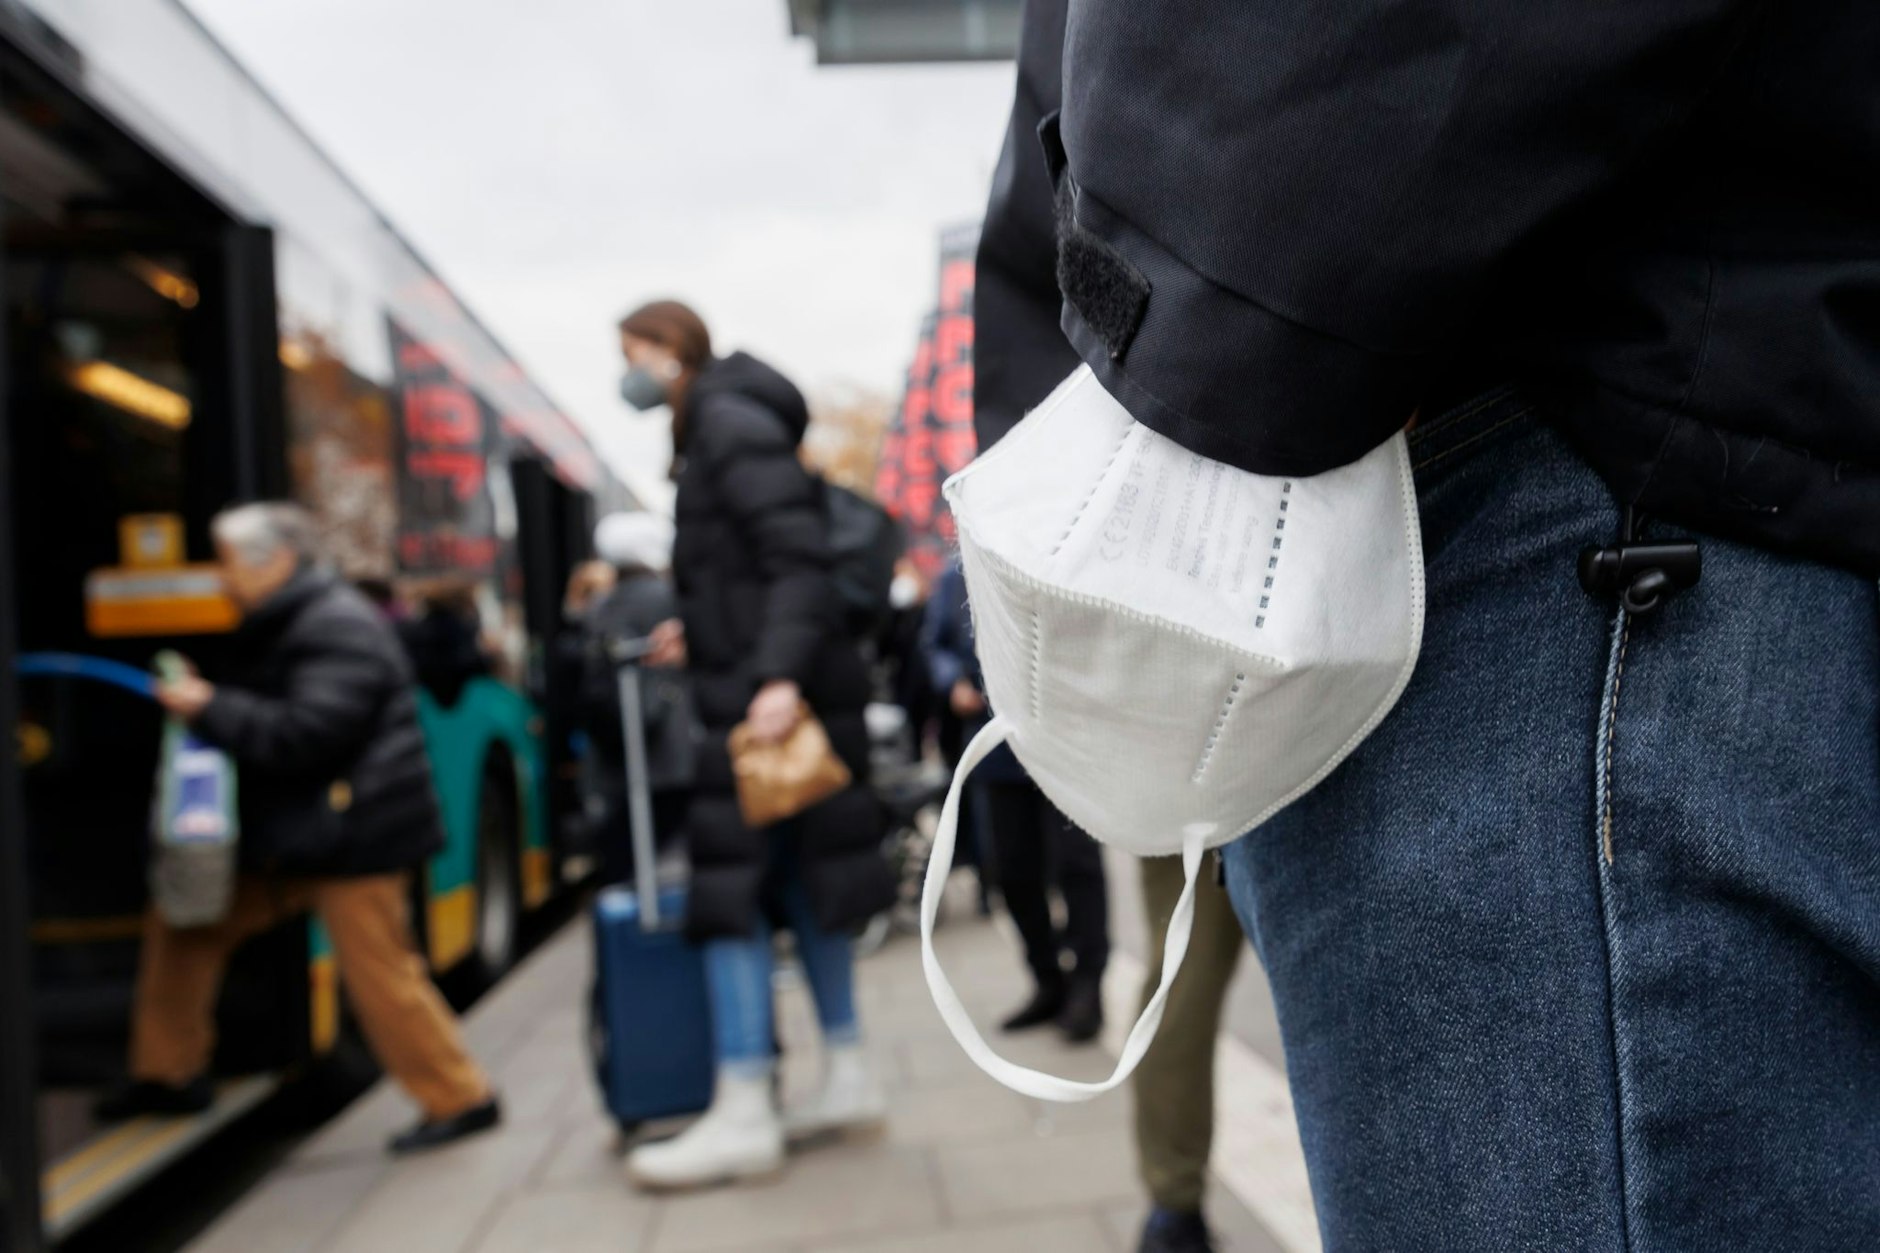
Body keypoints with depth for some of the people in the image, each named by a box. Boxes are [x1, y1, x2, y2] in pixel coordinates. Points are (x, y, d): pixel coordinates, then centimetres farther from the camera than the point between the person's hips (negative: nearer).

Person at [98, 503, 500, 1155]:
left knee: (380, 971, -6)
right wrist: (204, 705, 1)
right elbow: (265, 717, 18)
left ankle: (460, 1098, 9)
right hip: (292, 834, 10)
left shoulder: (340, 629, -17)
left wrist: (211, 709, -17)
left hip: (352, 837, -10)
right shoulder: (280, 627, 15)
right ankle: (170, 1072, 28)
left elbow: (305, 735, -25)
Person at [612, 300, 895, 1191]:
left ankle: (743, 1116, 1)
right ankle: (848, 1076, 21)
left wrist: (779, 675, -28)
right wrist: (699, 632, 15)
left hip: (768, 696, -10)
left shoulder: (729, 423, -10)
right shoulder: (715, 427, 18)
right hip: (754, 687, 10)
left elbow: (800, 555, -20)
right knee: (796, 873, 12)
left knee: (730, 883, -6)